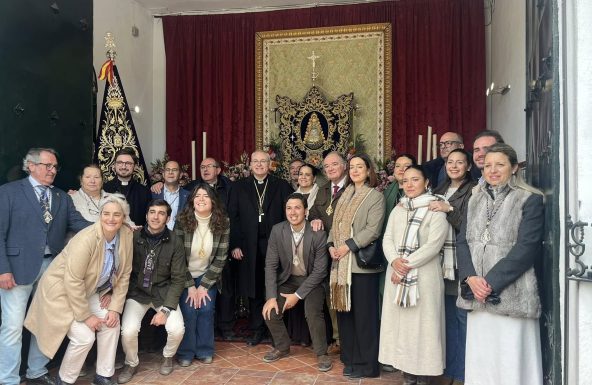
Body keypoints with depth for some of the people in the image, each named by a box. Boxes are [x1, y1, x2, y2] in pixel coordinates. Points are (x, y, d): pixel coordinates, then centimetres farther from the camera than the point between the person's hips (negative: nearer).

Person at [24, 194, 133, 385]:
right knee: (84, 336, -14)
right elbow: (73, 281, -29)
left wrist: (115, 307, -8)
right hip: (61, 290, -6)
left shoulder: (126, 235, -12)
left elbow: (124, 274, -4)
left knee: (112, 323, -2)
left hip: (89, 291, 7)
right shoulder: (87, 239, -31)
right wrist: (86, 316, -21)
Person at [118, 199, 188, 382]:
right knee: (128, 331, -20)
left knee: (177, 329, -19)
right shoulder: (133, 237, -11)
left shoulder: (175, 242, -11)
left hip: (163, 292, 0)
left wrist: (166, 309, -15)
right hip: (137, 292, 0)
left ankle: (168, 356, 18)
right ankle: (131, 363, 14)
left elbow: (179, 278, -8)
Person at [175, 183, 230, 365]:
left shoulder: (222, 223, -12)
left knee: (206, 309, -11)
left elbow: (220, 259, -10)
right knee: (188, 310, -13)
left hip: (208, 276, 1)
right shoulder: (182, 221, -16)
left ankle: (204, 351, 10)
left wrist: (204, 286, -11)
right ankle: (185, 353, 8)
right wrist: (190, 286, -13)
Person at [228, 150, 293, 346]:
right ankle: (257, 330, 22)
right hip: (250, 247, 1)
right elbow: (233, 217, 4)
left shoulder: (282, 186, 5)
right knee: (254, 289, 8)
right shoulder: (239, 187, 8)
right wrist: (235, 245, -3)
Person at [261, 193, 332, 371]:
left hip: (312, 280, -3)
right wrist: (271, 296, -16)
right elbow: (271, 264, -8)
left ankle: (321, 353, 1)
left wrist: (298, 295, -19)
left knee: (313, 313, -26)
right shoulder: (277, 230, -11)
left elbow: (320, 270, -16)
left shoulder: (318, 234, -19)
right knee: (270, 312, -13)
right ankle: (282, 347, 16)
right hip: (288, 279, 3)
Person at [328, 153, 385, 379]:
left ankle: (366, 363, 14)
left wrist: (348, 246, -17)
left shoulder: (375, 196, -3)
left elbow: (373, 229, -13)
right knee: (344, 311, 10)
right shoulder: (345, 195, 16)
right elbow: (335, 224, 15)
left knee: (364, 313, 1)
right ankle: (350, 358, 25)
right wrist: (331, 245, -1)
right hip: (341, 262, 6)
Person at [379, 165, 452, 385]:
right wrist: (395, 261, -12)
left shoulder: (436, 210, -5)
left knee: (422, 323, 0)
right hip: (396, 274, 6)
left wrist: (407, 265, -15)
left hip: (424, 275, -5)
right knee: (399, 323, 9)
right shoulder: (397, 210, 13)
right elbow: (387, 239, 7)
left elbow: (433, 245, -13)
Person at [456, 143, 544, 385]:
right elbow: (462, 241, 8)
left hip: (510, 292, -5)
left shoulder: (530, 200, -2)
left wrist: (491, 282, -16)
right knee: (479, 359, 11)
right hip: (476, 293, 5)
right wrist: (470, 277, -9)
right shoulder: (475, 200, 14)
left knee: (511, 361, 1)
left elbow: (527, 247, -11)